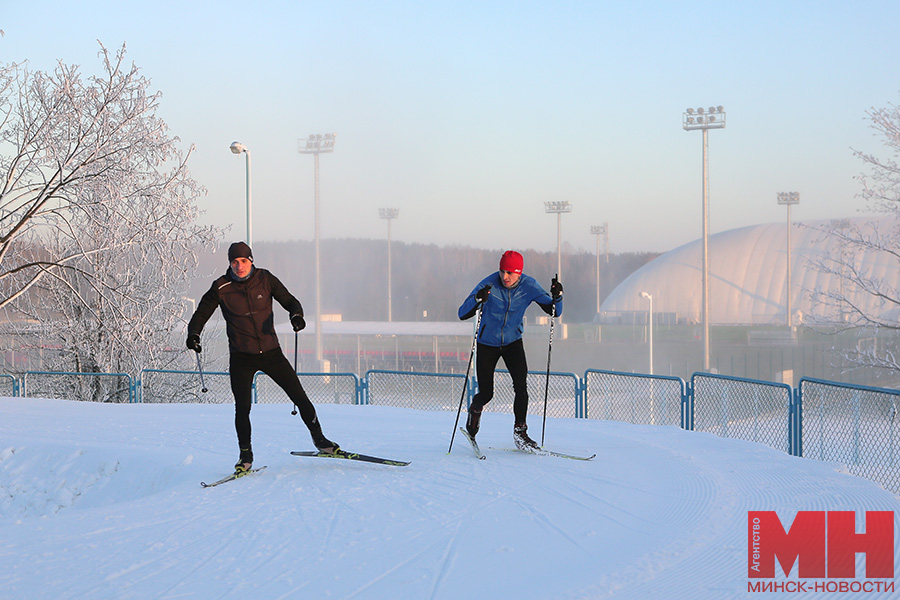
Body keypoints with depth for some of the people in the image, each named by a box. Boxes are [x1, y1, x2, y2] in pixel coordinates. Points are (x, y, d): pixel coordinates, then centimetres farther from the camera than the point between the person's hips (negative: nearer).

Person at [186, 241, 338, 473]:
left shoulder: (265, 279, -4)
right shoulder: (221, 288, -6)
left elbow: (289, 301, 2)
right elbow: (202, 313, 2)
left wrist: (296, 315, -20)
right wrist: (193, 334, -17)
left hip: (271, 352, 1)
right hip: (241, 357, -1)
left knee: (299, 396, 1)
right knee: (242, 408, -7)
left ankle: (320, 440, 18)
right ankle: (245, 455, 12)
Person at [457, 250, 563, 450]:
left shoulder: (529, 286, -16)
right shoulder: (489, 284, -23)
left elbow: (554, 312, -12)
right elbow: (462, 314, -26)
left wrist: (556, 296, -33)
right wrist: (478, 299, -45)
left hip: (513, 342, 1)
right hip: (487, 344, -1)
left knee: (521, 385, -18)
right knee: (486, 394, 2)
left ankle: (520, 432, -5)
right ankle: (475, 410, 38)